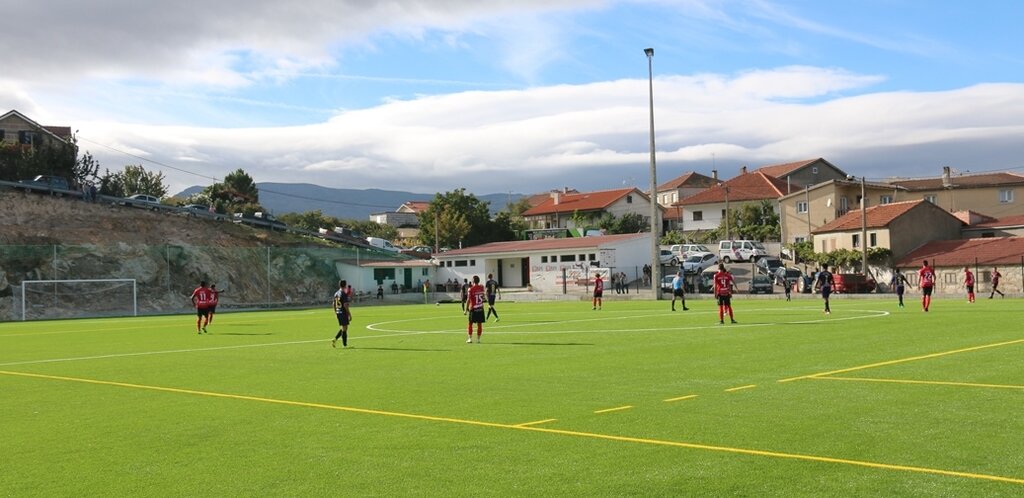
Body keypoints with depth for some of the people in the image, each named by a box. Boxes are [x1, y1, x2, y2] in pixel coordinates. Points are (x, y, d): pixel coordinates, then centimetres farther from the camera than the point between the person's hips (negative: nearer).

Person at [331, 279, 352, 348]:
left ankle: (335, 339, 4)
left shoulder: (336, 293, 10)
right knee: (344, 328, -1)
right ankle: (344, 344, 3)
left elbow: (334, 304, 14)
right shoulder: (344, 294, -15)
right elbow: (345, 305, -19)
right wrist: (349, 314, -15)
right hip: (343, 313, -8)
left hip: (338, 313, 8)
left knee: (342, 328, 18)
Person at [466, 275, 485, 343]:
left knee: (470, 323, 7)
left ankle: (470, 338, 5)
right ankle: (478, 339, 8)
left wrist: (466, 309, -9)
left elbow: (468, 300, -13)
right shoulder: (481, 287, 1)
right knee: (479, 324, 6)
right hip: (480, 308, 3)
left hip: (473, 309, -3)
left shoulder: (471, 289, -12)